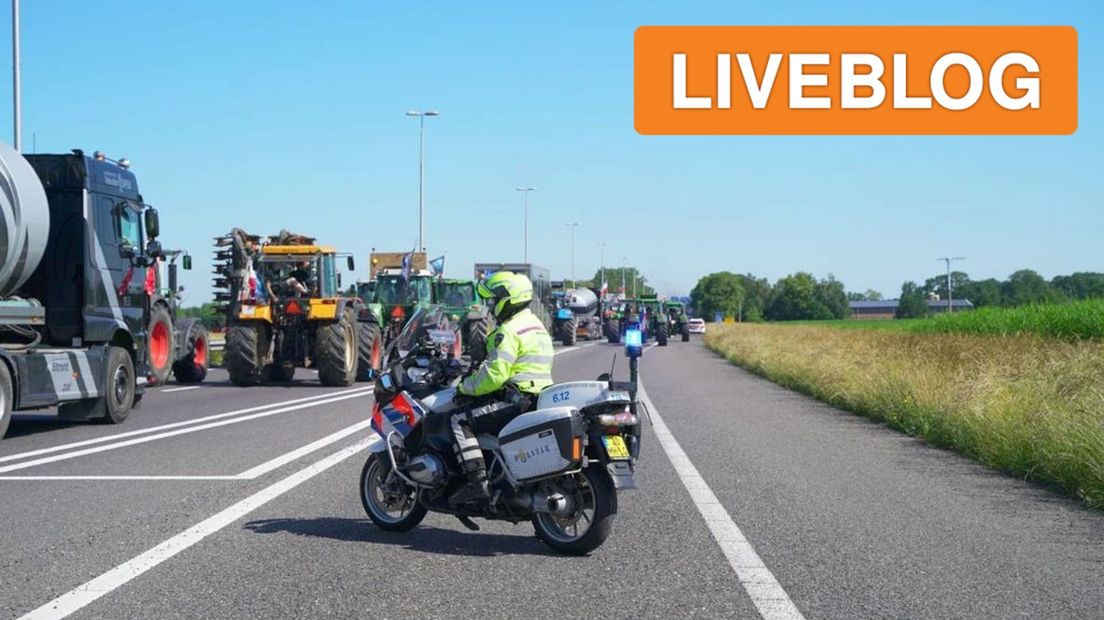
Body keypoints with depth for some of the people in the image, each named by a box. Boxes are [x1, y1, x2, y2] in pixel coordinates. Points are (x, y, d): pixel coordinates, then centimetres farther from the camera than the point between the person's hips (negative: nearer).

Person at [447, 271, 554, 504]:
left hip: (517, 401, -11)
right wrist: (473, 374, 23)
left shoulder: (509, 331, -13)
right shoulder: (536, 324, 20)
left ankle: (477, 481, -23)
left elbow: (494, 375, -21)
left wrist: (465, 387, -6)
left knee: (460, 420, -12)